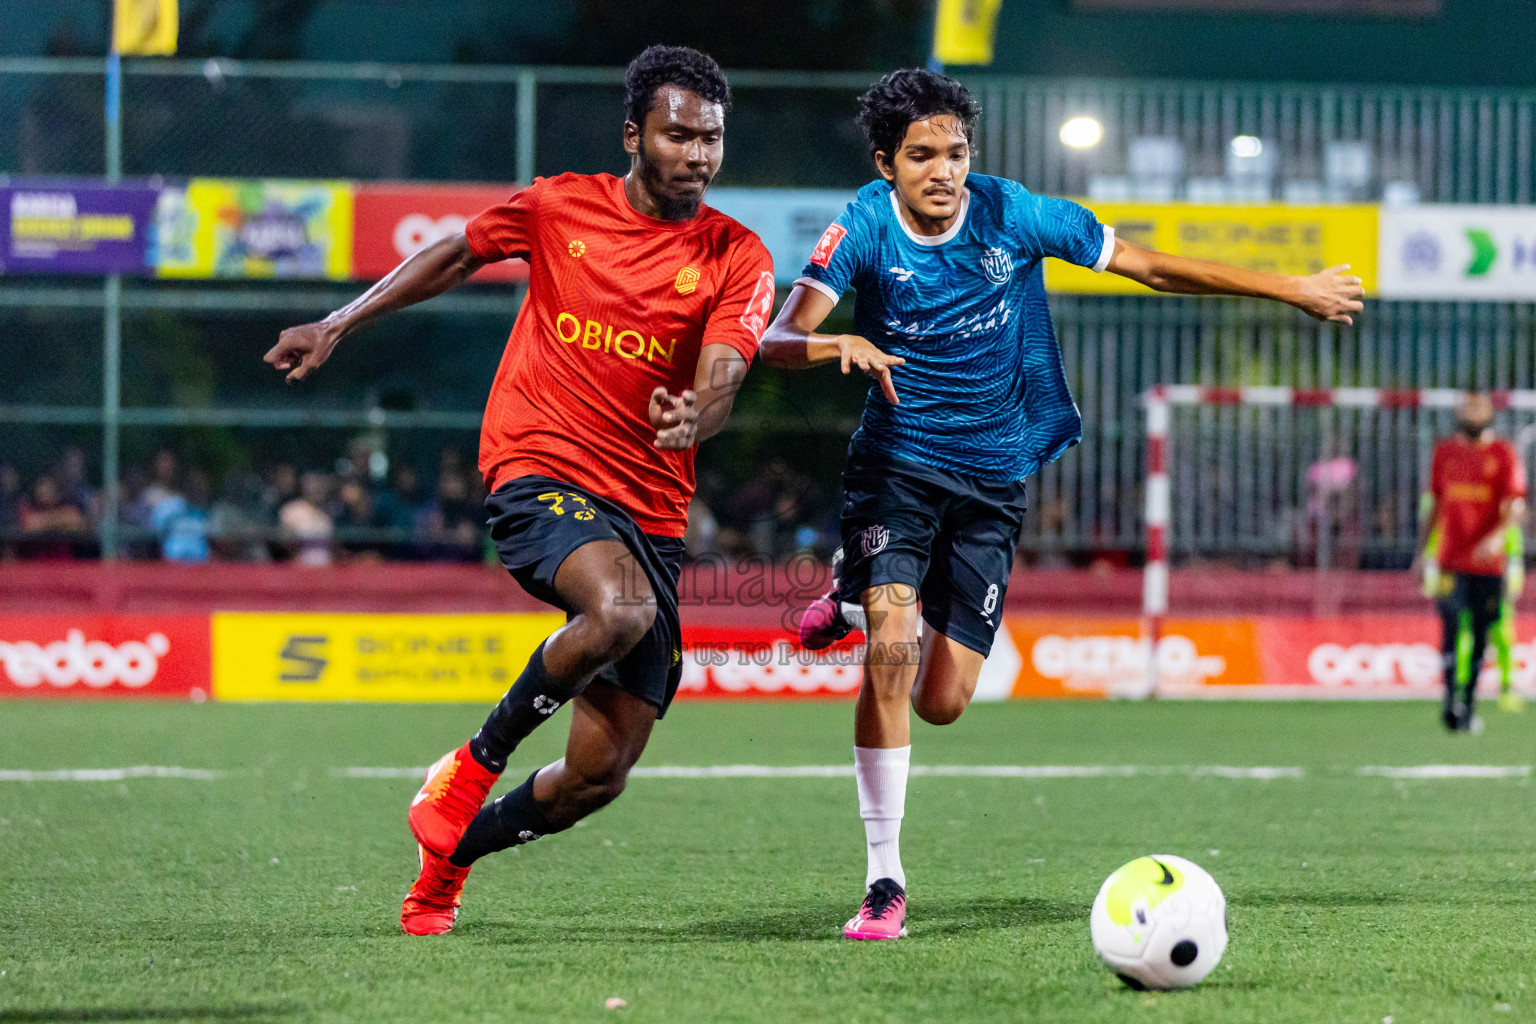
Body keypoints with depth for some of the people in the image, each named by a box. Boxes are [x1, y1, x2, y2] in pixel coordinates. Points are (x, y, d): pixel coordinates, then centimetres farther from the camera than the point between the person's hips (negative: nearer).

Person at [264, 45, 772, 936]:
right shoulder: (559, 208, 1)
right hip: (539, 471, -2)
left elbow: (720, 378, -15)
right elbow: (456, 256, 19)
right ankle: (475, 765, -13)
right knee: (620, 610, -36)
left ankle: (447, 859, 27)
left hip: (651, 512, 2)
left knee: (598, 777, -1)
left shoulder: (737, 258, -1)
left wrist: (696, 415, -38)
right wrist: (339, 326, 19)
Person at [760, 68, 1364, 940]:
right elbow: (778, 341, -23)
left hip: (993, 477, 2)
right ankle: (885, 882, -13)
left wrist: (1295, 290, 0)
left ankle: (863, 600, 36)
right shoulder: (865, 227, -13)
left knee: (943, 702, 1)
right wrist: (839, 346, -46)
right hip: (897, 465, -2)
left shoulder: (1012, 215, -11)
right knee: (892, 653, -23)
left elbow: (1152, 267, -2)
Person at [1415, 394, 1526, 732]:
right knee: (1452, 627, -13)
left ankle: (1468, 704, 15)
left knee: (1479, 635, 5)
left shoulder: (1504, 454, 0)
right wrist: (1421, 551, 16)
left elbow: (1515, 507, -8)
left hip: (1488, 561, -1)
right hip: (1451, 559, 1)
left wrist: (1498, 536, -27)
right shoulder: (1444, 451, 10)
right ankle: (1451, 696, -13)